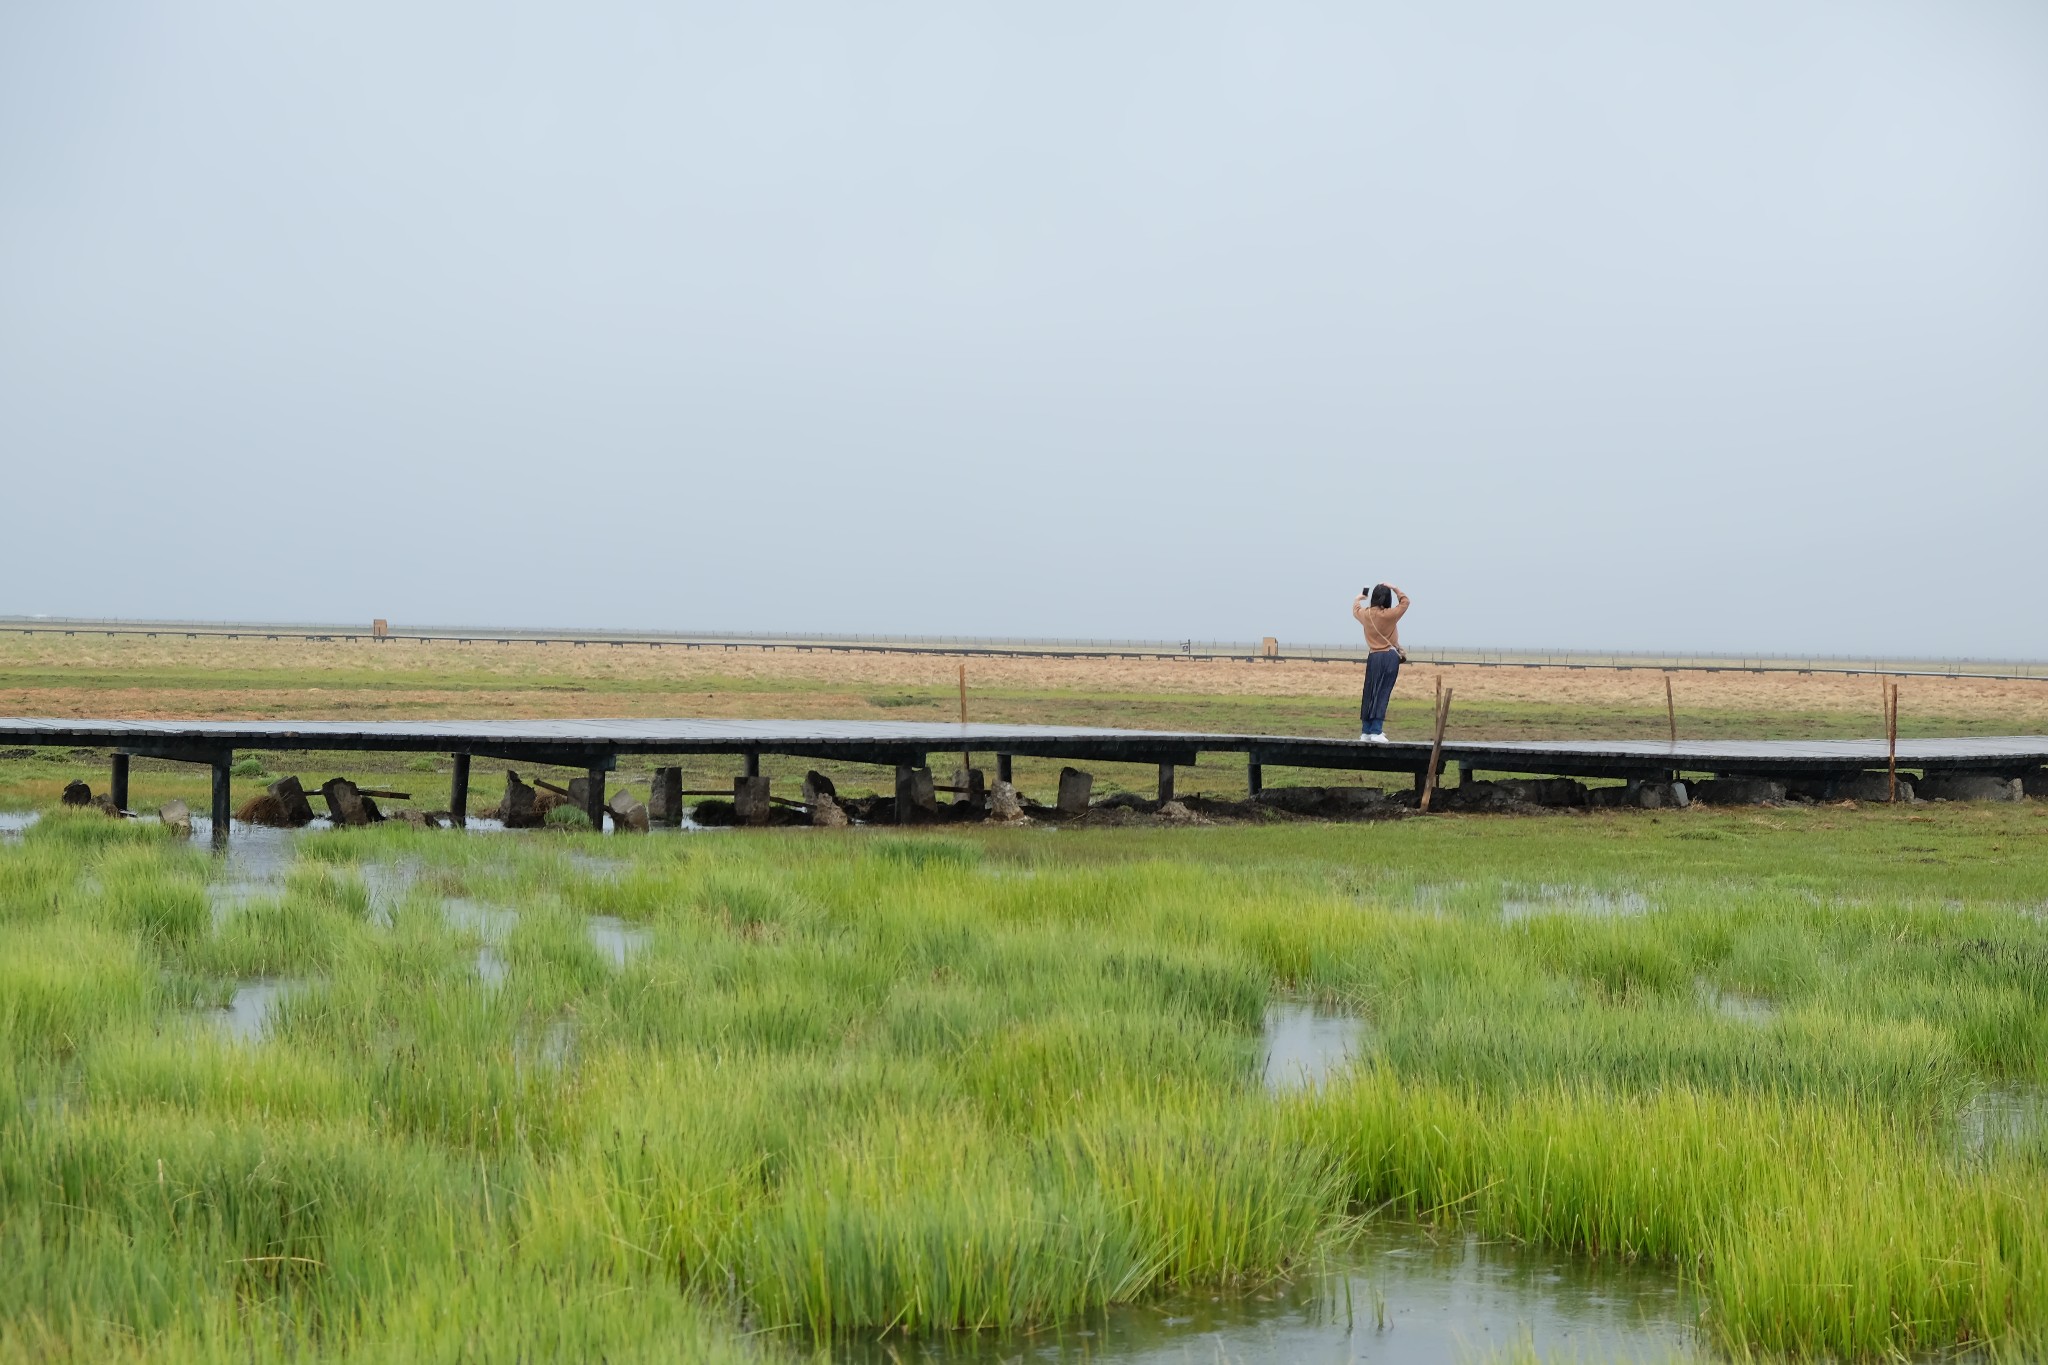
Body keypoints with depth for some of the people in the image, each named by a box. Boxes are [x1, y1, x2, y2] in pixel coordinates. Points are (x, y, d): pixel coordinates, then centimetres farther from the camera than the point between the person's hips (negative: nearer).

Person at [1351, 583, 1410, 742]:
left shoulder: (1365, 614, 2)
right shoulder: (1389, 615, -10)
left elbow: (1355, 609, 28)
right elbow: (1405, 602, 5)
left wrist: (1357, 599, 48)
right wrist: (1394, 589, 5)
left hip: (1373, 657, 4)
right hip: (1390, 657, -4)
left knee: (1369, 694, 11)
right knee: (1383, 694, -6)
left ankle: (1366, 731, 15)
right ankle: (1376, 732, -12)